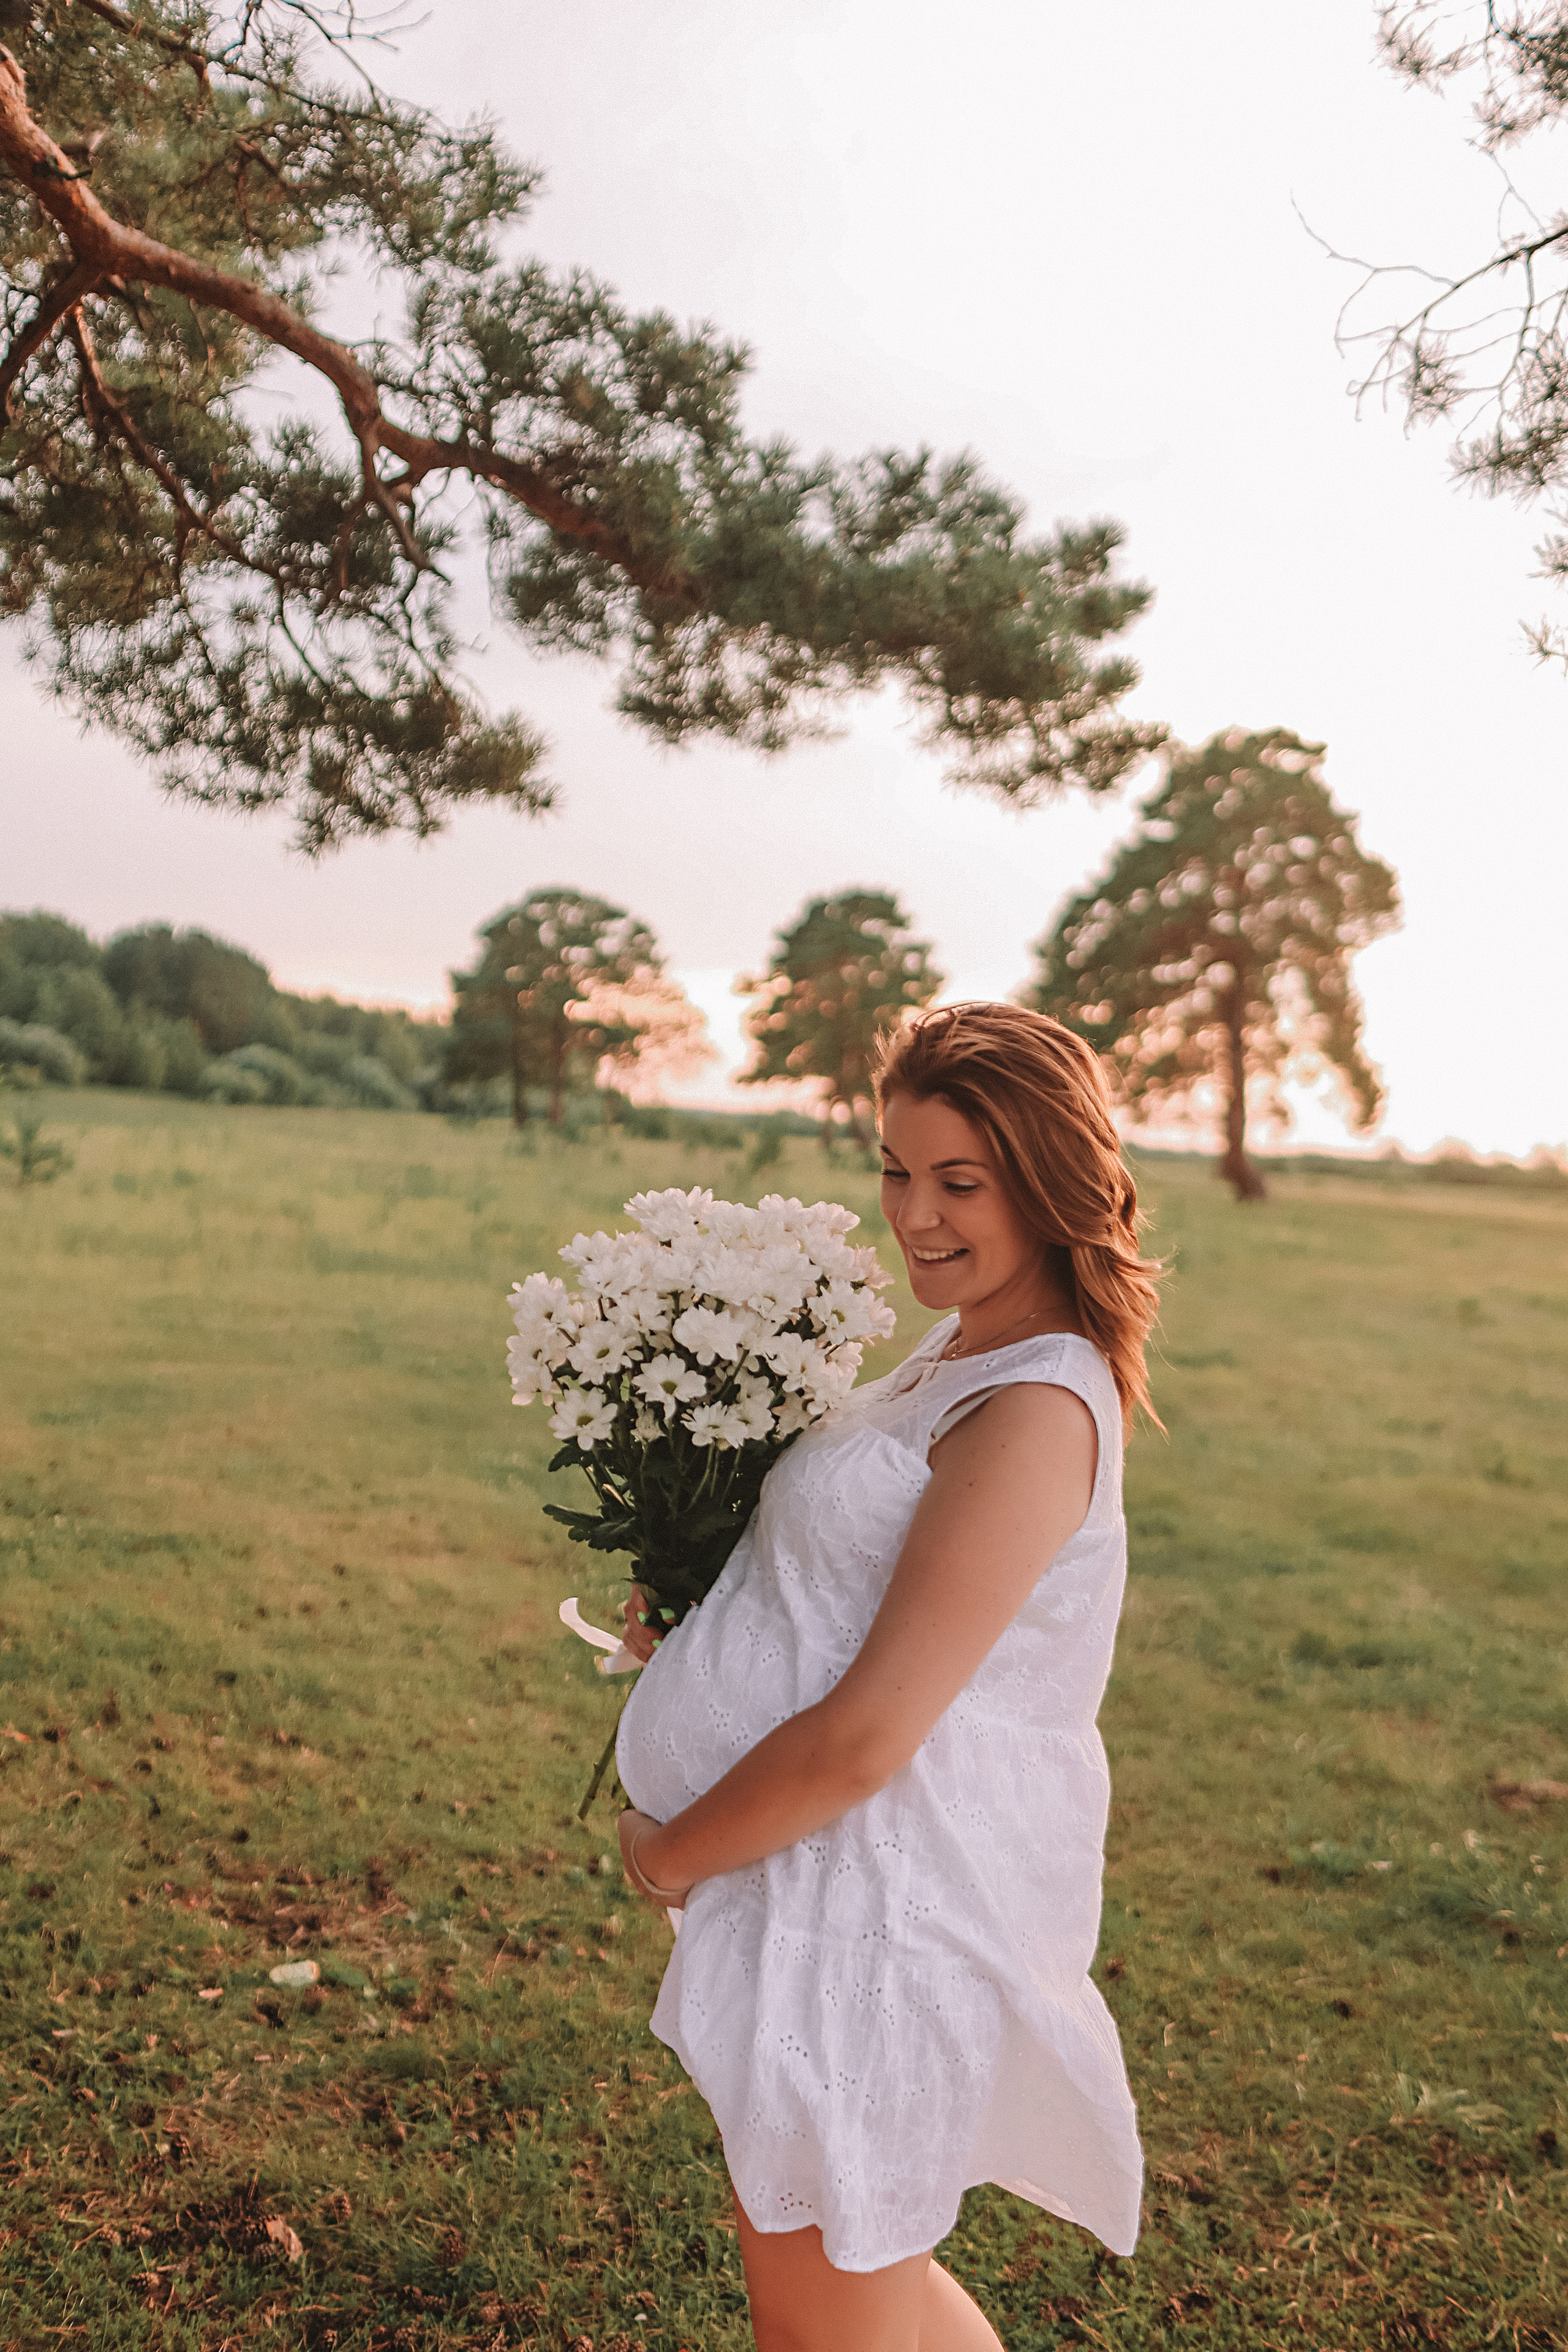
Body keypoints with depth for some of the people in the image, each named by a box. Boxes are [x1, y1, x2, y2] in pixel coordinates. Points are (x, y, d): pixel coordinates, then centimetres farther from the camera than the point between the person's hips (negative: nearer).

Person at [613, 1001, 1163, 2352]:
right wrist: (693, 1606, 4)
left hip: (887, 1915, -9)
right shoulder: (964, 1352, 7)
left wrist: (672, 1853, -11)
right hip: (825, 1881, 9)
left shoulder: (1035, 1413, -24)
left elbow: (865, 1735, -25)